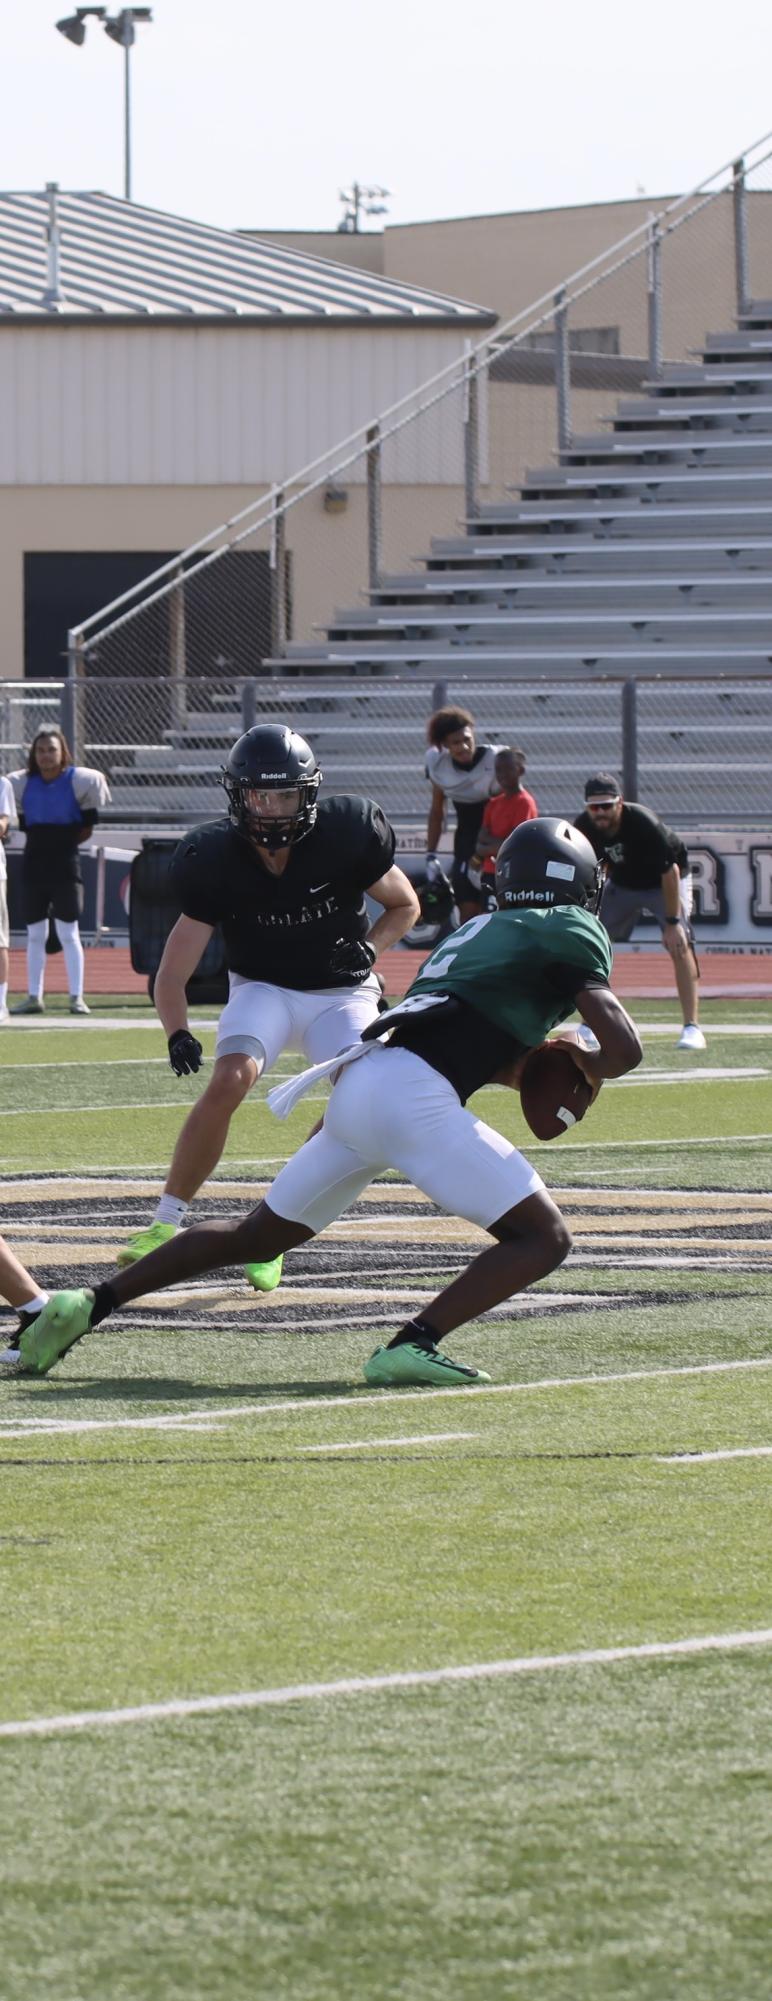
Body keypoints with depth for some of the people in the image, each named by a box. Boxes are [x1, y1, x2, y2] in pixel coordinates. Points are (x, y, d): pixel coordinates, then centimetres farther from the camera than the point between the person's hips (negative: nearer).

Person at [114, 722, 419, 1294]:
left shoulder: (346, 835, -20)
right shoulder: (217, 860, -19)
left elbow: (405, 906, 1)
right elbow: (173, 972, -17)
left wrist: (371, 946, -18)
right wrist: (178, 1035, -35)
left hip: (340, 993, 0)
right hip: (263, 989, 0)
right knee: (230, 1081, -27)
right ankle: (166, 1224, -17)